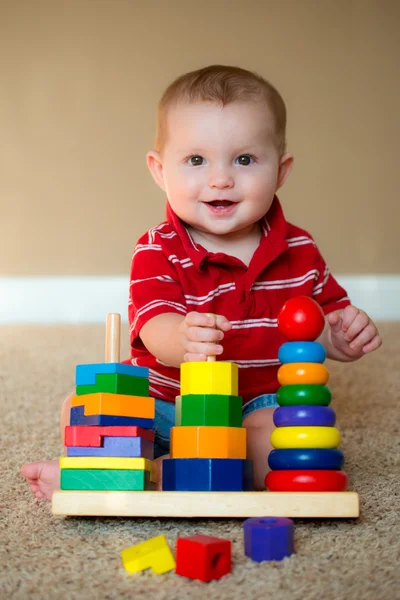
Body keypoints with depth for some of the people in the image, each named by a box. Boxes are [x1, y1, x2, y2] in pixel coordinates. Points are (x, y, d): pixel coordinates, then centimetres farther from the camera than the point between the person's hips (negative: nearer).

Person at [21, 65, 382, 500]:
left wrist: (342, 337, -10)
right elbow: (156, 327, -27)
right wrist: (181, 339, -52)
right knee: (82, 409, -18)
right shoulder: (157, 252, -9)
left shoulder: (299, 252, 2)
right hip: (164, 405, -1)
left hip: (258, 407, 2)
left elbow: (326, 318, 15)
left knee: (290, 444, -32)